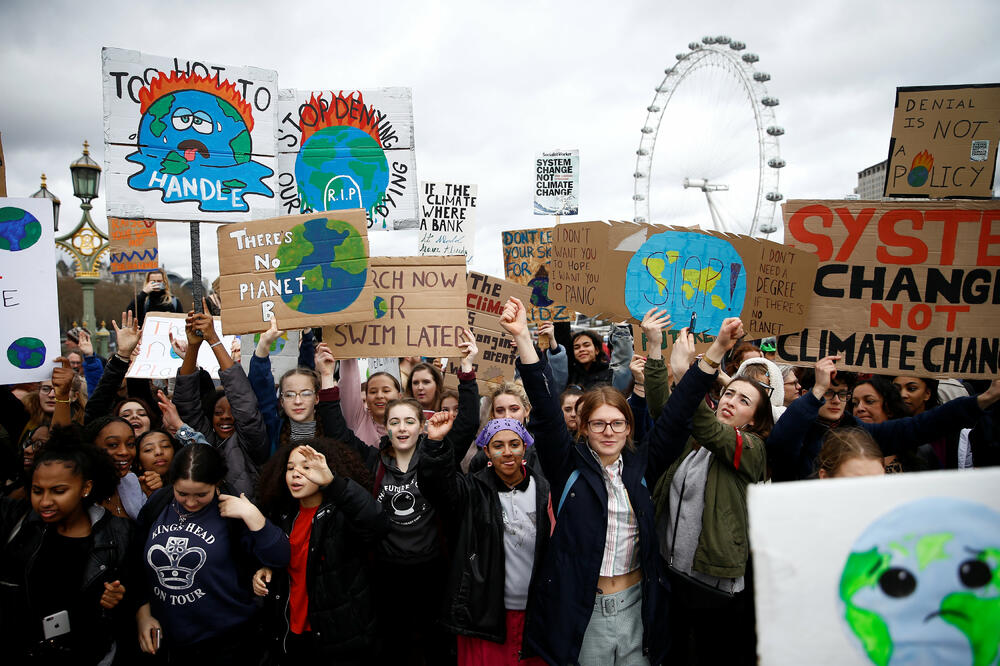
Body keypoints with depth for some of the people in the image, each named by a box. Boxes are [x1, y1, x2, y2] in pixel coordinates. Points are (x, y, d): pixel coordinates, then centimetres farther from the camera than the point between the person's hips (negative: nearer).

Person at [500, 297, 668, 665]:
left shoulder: (639, 464, 4)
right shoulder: (569, 465, -5)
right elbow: (545, 408, -16)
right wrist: (522, 338, -26)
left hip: (637, 607, 3)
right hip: (583, 612, -3)